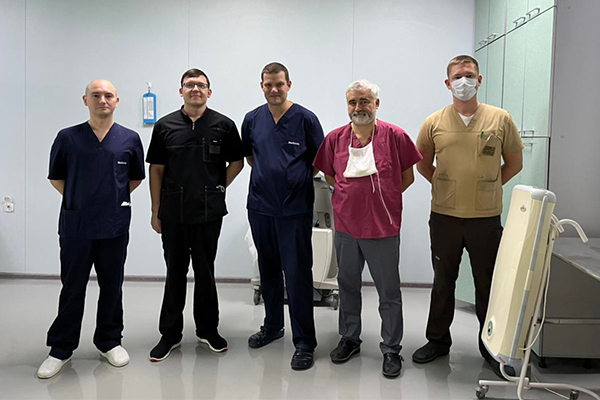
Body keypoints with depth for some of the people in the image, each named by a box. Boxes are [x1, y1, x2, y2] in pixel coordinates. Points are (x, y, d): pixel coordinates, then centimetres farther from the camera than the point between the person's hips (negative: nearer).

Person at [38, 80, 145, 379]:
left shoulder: (129, 139, 2)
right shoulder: (68, 137, 1)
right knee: (72, 289, 9)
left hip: (114, 227, 1)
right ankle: (61, 348, 22)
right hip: (75, 226, 0)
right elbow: (56, 177, 11)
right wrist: (77, 199, 6)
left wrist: (116, 198, 8)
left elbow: (136, 177, 14)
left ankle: (109, 341, 27)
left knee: (111, 287, 11)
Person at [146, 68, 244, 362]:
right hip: (173, 213, 1)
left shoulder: (223, 125, 1)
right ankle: (170, 334, 20)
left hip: (208, 212, -1)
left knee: (205, 272, 10)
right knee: (175, 272, 9)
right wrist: (155, 211, 3)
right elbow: (156, 170, 5)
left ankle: (208, 329, 25)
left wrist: (219, 187, 3)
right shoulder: (165, 126, 3)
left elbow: (237, 162, 11)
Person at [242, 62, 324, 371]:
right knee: (268, 270, 15)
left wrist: (295, 179, 1)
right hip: (260, 206, 4)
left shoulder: (305, 118, -4)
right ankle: (272, 325, 33)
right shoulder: (252, 119, 7)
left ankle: (304, 342, 6)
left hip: (295, 208, -4)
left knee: (298, 273, -4)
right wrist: (268, 175, 11)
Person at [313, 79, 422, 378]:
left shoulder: (394, 136, -6)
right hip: (346, 225, 3)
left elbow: (408, 176, 2)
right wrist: (354, 195, 5)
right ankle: (349, 339, 36)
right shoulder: (335, 138, 2)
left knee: (389, 293, 7)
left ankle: (391, 349, 23)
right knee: (348, 286, 17)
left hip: (383, 227, -3)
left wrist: (380, 197, -1)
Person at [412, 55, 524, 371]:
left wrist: (488, 187, 4)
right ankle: (438, 340, 28)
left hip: (486, 217, 0)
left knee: (488, 283, 10)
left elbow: (514, 163, 9)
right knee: (443, 281, 13)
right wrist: (445, 187, 6)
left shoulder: (500, 119, 0)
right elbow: (422, 164, 12)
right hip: (444, 215, 1)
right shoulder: (434, 122, 1)